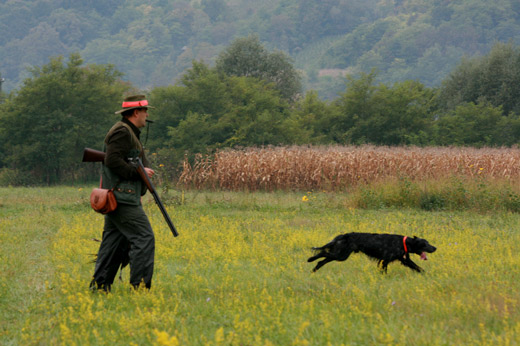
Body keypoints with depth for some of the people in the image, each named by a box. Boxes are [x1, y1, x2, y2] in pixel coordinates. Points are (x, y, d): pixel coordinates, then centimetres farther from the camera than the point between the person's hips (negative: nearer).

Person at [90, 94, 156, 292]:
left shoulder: (129, 133, 21)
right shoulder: (122, 132, -12)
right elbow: (112, 160, -21)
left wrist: (144, 170, 10)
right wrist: (138, 172, -16)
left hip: (116, 199, 11)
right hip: (123, 196, -11)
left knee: (114, 242, 10)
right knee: (144, 238, -11)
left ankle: (99, 285, 10)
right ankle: (140, 286, -12)